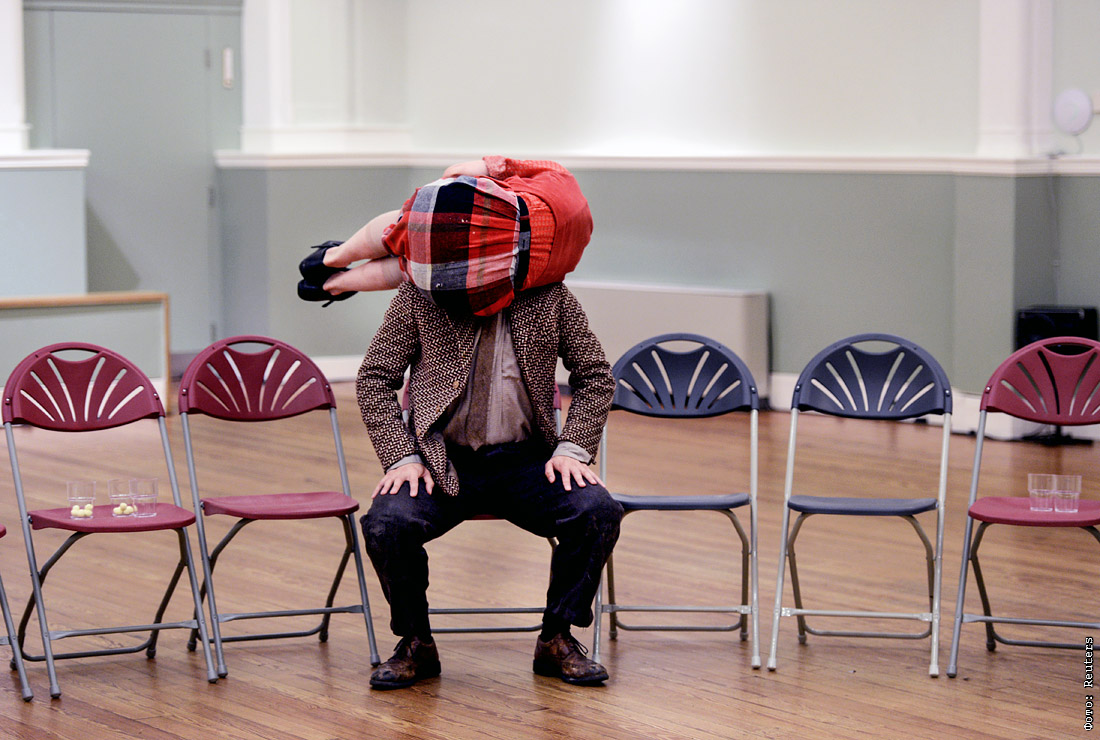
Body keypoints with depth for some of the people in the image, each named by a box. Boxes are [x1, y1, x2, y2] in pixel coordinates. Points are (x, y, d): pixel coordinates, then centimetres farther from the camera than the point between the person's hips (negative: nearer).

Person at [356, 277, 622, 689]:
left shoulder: (549, 295, 0)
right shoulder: (418, 297, -2)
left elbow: (595, 376, 8)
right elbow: (374, 378, 1)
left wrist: (572, 448, -6)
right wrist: (402, 456, -11)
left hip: (524, 459, 1)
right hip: (442, 461, -1)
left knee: (599, 514, -25)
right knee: (386, 524, -29)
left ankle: (556, 640, -1)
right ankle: (416, 644, -1)